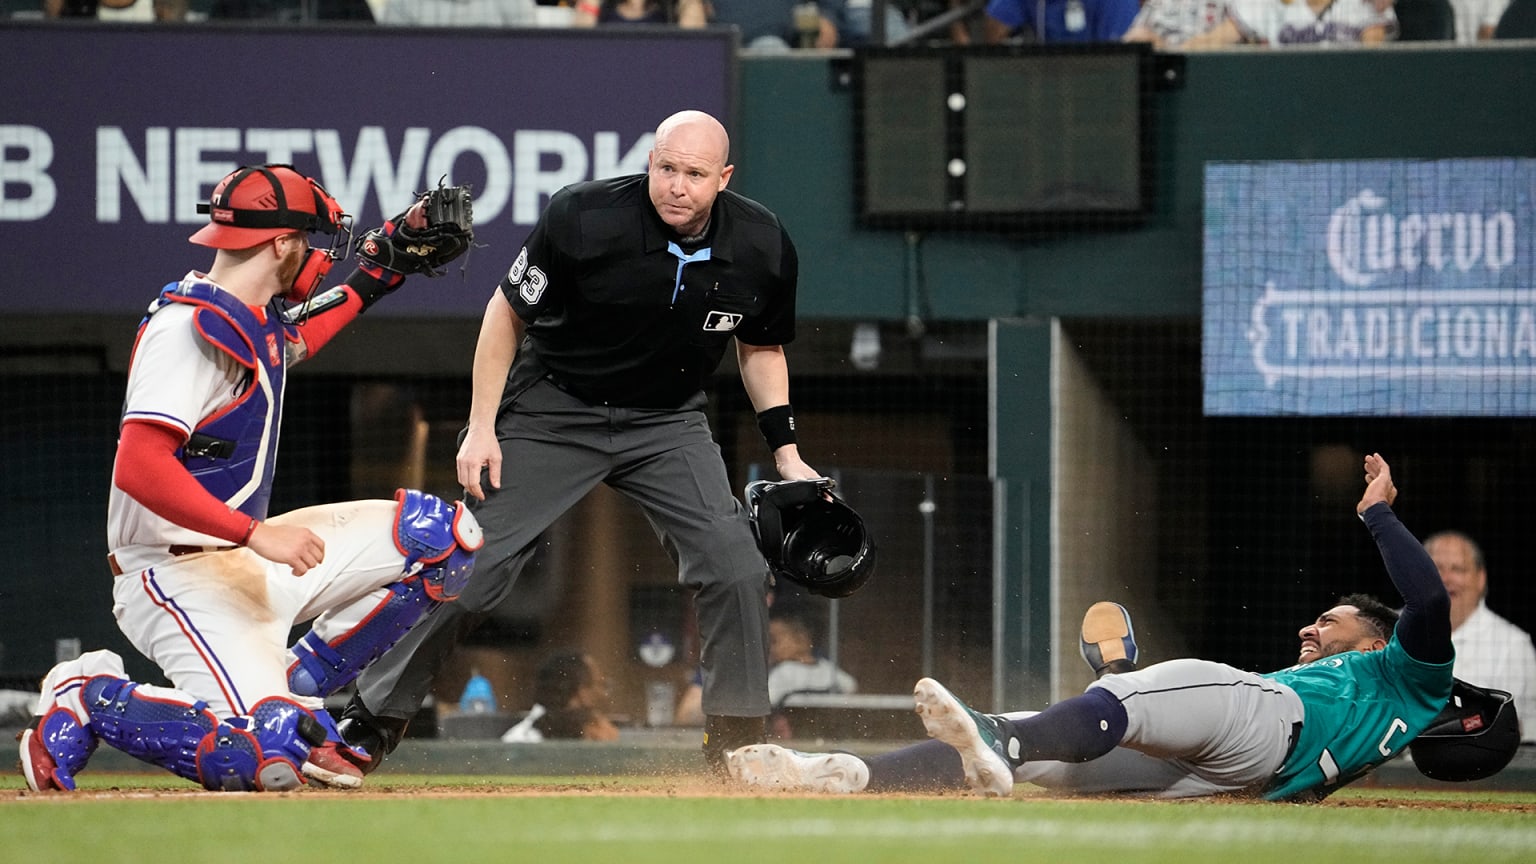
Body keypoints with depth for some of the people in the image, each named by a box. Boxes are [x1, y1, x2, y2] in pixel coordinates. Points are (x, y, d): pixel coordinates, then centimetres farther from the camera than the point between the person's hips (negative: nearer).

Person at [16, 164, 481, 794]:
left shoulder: (261, 319, 10)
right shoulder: (188, 328, -19)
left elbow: (301, 336, 36)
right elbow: (139, 468, -29)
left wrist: (385, 262, 21)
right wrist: (259, 533, -30)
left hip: (248, 556, 10)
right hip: (177, 575, -10)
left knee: (441, 535, 7)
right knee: (265, 758, -29)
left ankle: (296, 692, 6)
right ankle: (88, 698, -5)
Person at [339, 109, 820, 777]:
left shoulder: (763, 249, -12)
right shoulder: (584, 217, -23)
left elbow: (760, 347, 8)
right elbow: (508, 313, -9)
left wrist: (786, 452, 2)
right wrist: (482, 427, -12)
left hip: (669, 423, 3)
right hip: (554, 412, -3)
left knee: (735, 567, -13)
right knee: (470, 566, -7)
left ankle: (736, 746, 1)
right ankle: (369, 724, 6)